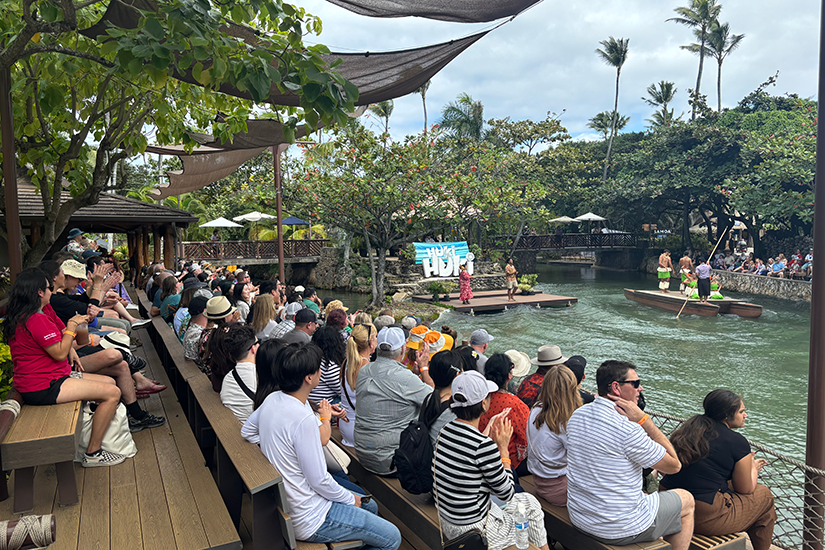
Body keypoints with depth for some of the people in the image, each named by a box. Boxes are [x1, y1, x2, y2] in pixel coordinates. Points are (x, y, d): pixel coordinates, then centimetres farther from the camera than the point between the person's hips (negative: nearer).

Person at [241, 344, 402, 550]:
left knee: (370, 506, 23)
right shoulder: (303, 419, -31)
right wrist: (351, 499, -7)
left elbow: (247, 431, 15)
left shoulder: (272, 399, -4)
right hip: (310, 520, -9)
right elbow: (319, 480, -24)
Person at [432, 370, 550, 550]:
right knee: (532, 507, 17)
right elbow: (507, 493, -14)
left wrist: (488, 433, 11)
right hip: (472, 531, -7)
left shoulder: (446, 430, -7)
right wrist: (503, 447, -9)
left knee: (528, 500, 25)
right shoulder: (484, 446, -29)